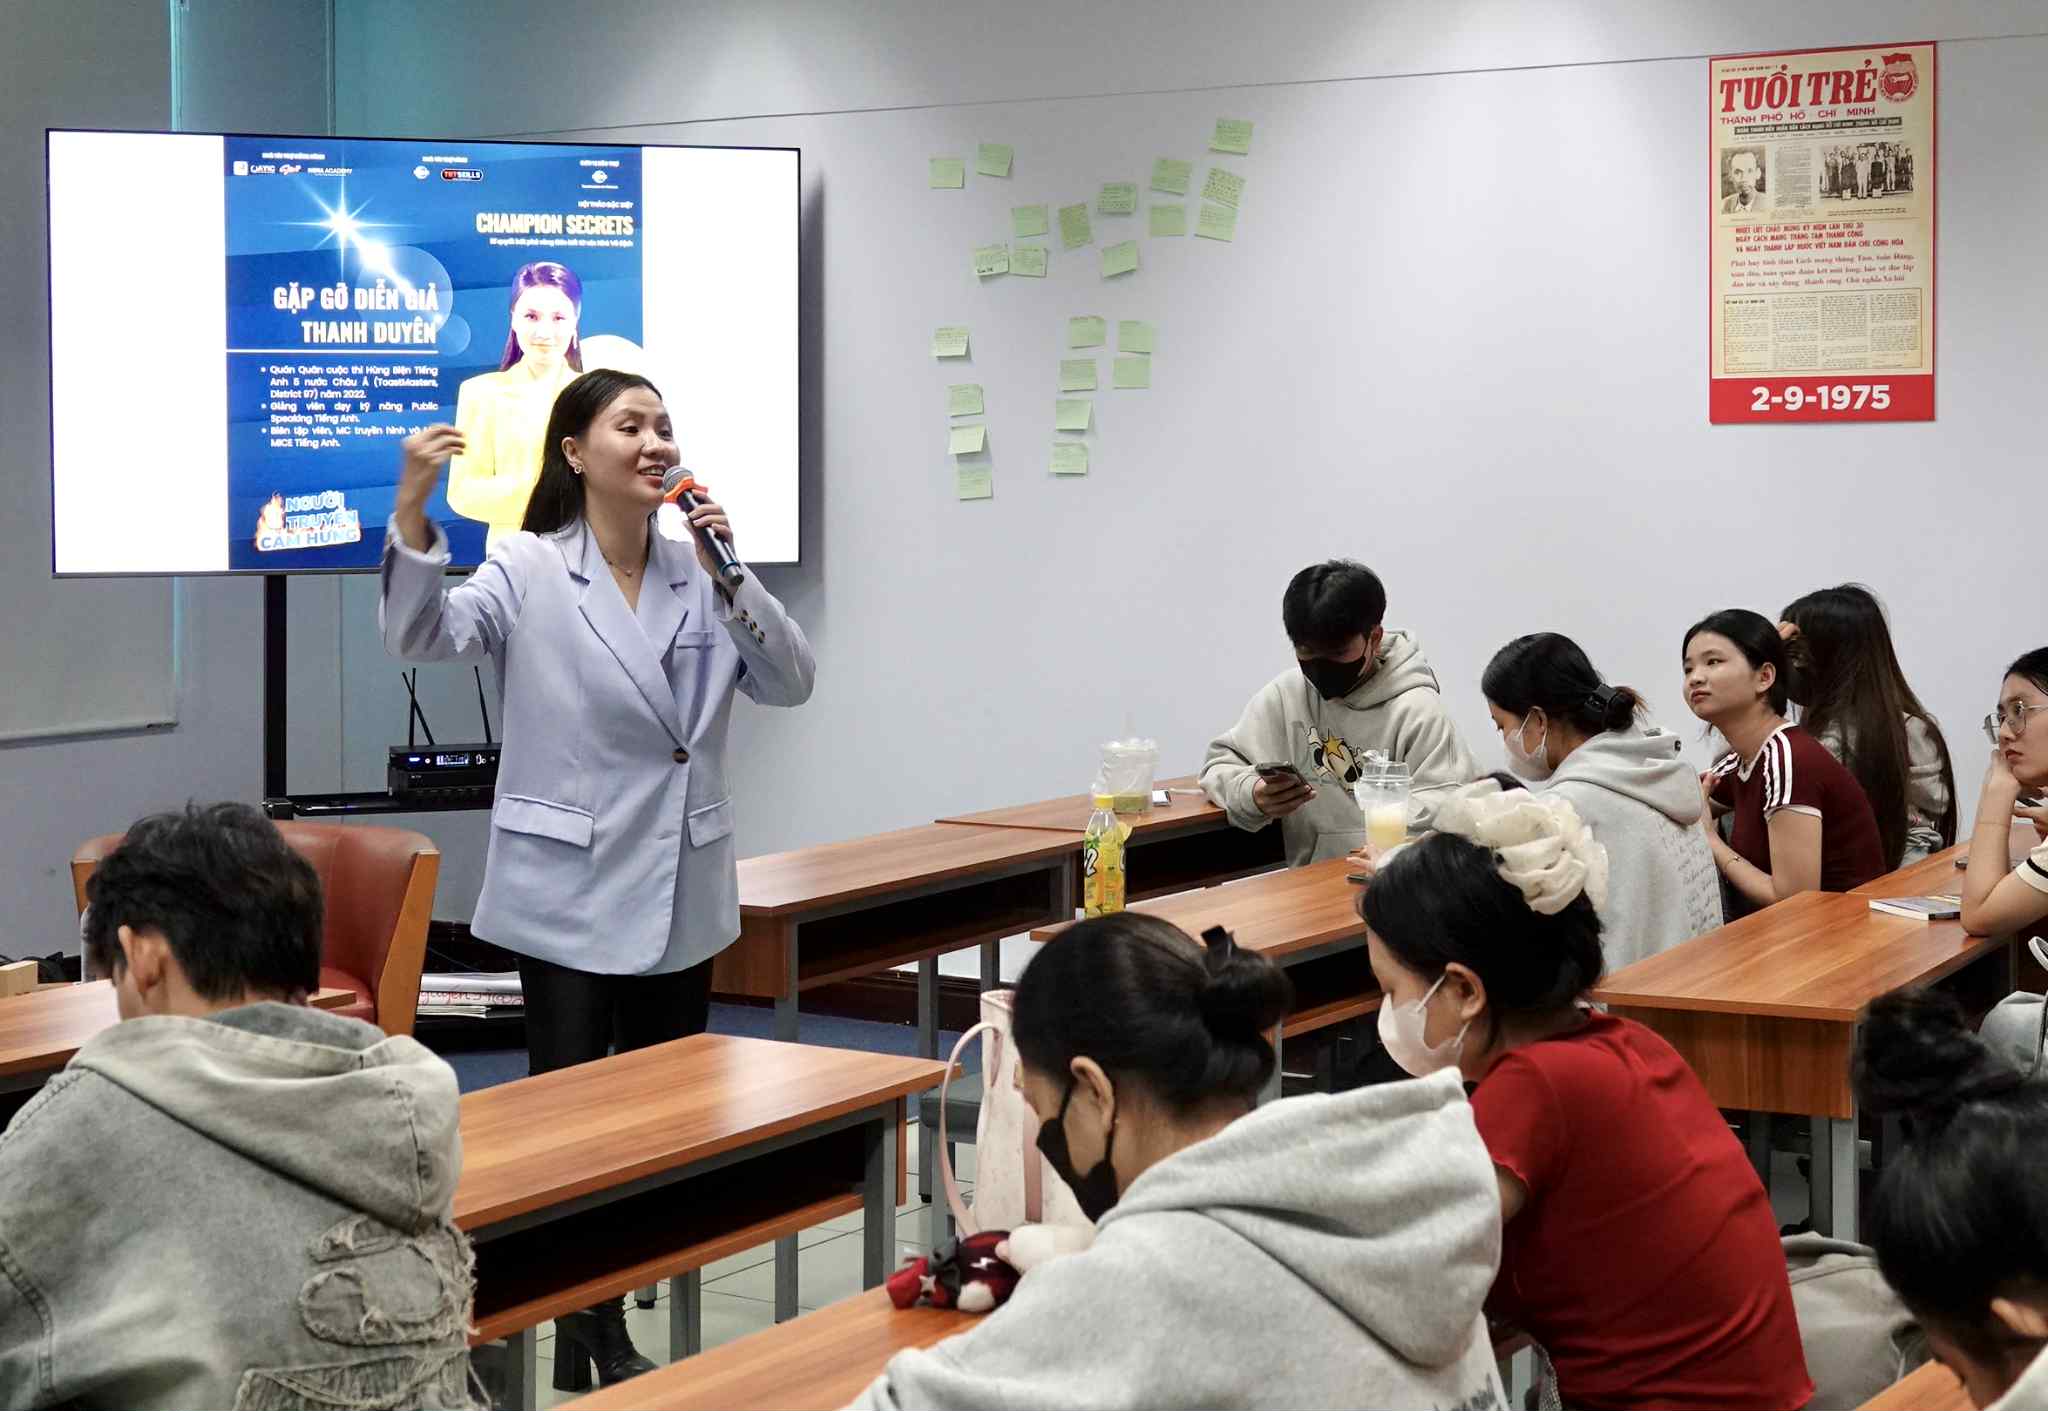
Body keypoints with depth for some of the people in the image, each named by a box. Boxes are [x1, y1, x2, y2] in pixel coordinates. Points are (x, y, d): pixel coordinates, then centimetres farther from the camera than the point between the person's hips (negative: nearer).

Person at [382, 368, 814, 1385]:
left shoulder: (698, 576, 6)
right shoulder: (527, 573, -6)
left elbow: (790, 682, -1)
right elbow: (426, 636, -21)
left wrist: (728, 580, -15)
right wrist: (412, 514, -37)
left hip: (683, 895, 5)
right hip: (573, 892, -5)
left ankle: (603, 1333, 26)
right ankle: (587, 1333, 9)